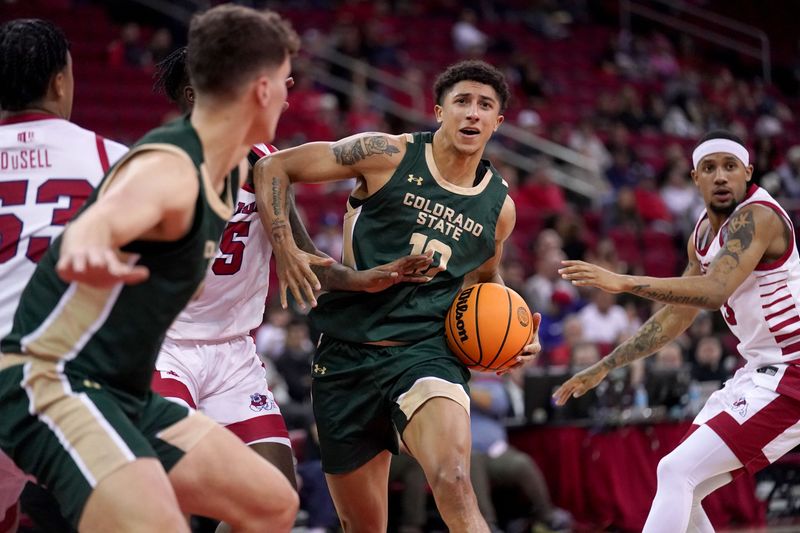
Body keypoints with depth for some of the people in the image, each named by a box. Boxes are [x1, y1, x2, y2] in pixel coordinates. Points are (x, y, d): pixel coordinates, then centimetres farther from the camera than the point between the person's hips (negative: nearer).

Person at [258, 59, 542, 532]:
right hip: (347, 354, 0)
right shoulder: (389, 155, -4)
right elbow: (275, 167, -1)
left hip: (428, 351, 0)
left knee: (454, 482, -30)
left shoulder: (499, 206, 7)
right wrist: (284, 246, -14)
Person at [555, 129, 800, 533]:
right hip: (760, 371, 10)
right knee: (680, 488, 9)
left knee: (677, 472, -17)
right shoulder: (703, 234, 12)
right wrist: (602, 368, 19)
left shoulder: (756, 216, -17)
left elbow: (715, 292, -32)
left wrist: (624, 283, -37)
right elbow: (676, 316, 20)